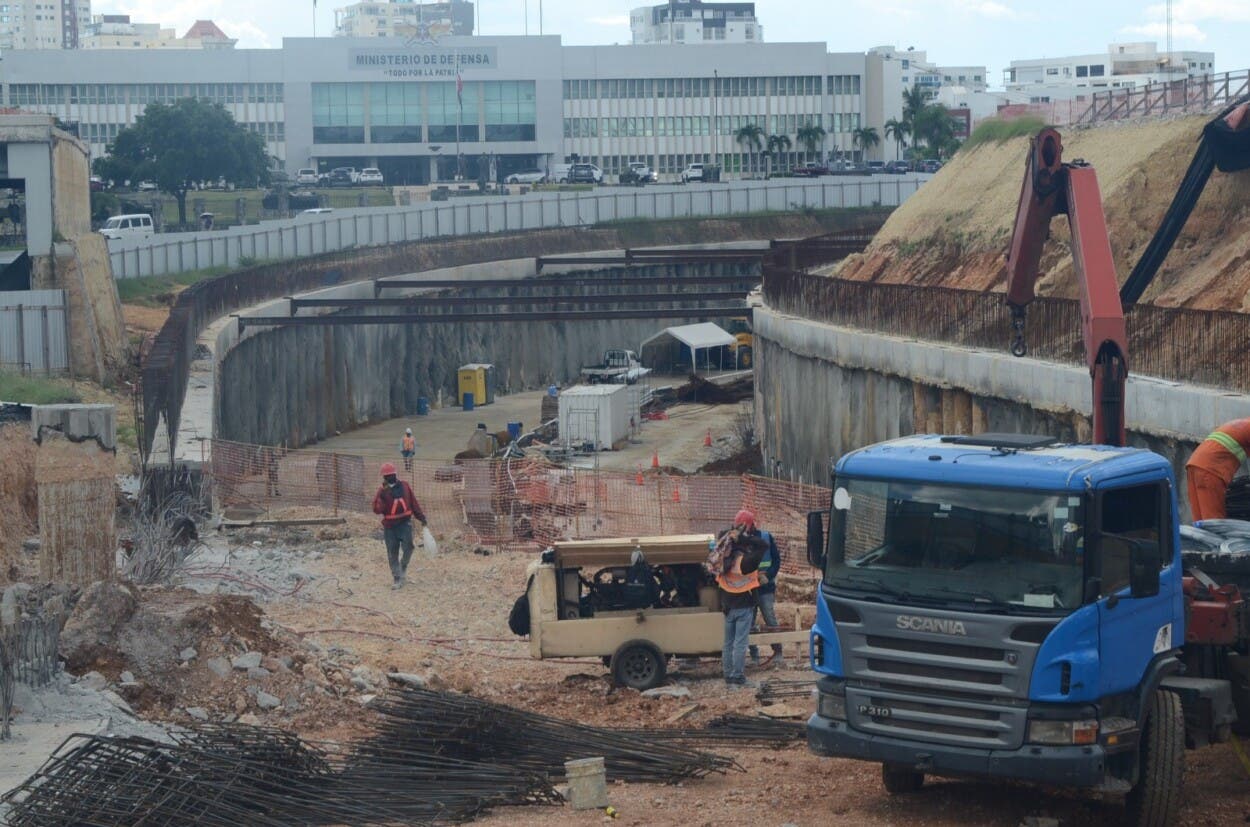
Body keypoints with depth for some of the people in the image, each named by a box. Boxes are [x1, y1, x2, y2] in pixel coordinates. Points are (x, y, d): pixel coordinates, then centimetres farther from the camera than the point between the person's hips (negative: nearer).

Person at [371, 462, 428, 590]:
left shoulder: (405, 486, 4)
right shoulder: (382, 490, -3)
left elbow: (414, 503, 11)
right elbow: (377, 509, -13)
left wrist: (422, 518, 11)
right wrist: (382, 495, -25)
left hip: (405, 523, 1)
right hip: (390, 526, -1)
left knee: (408, 547, -14)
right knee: (392, 554, 2)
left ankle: (403, 566, 16)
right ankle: (398, 579, 11)